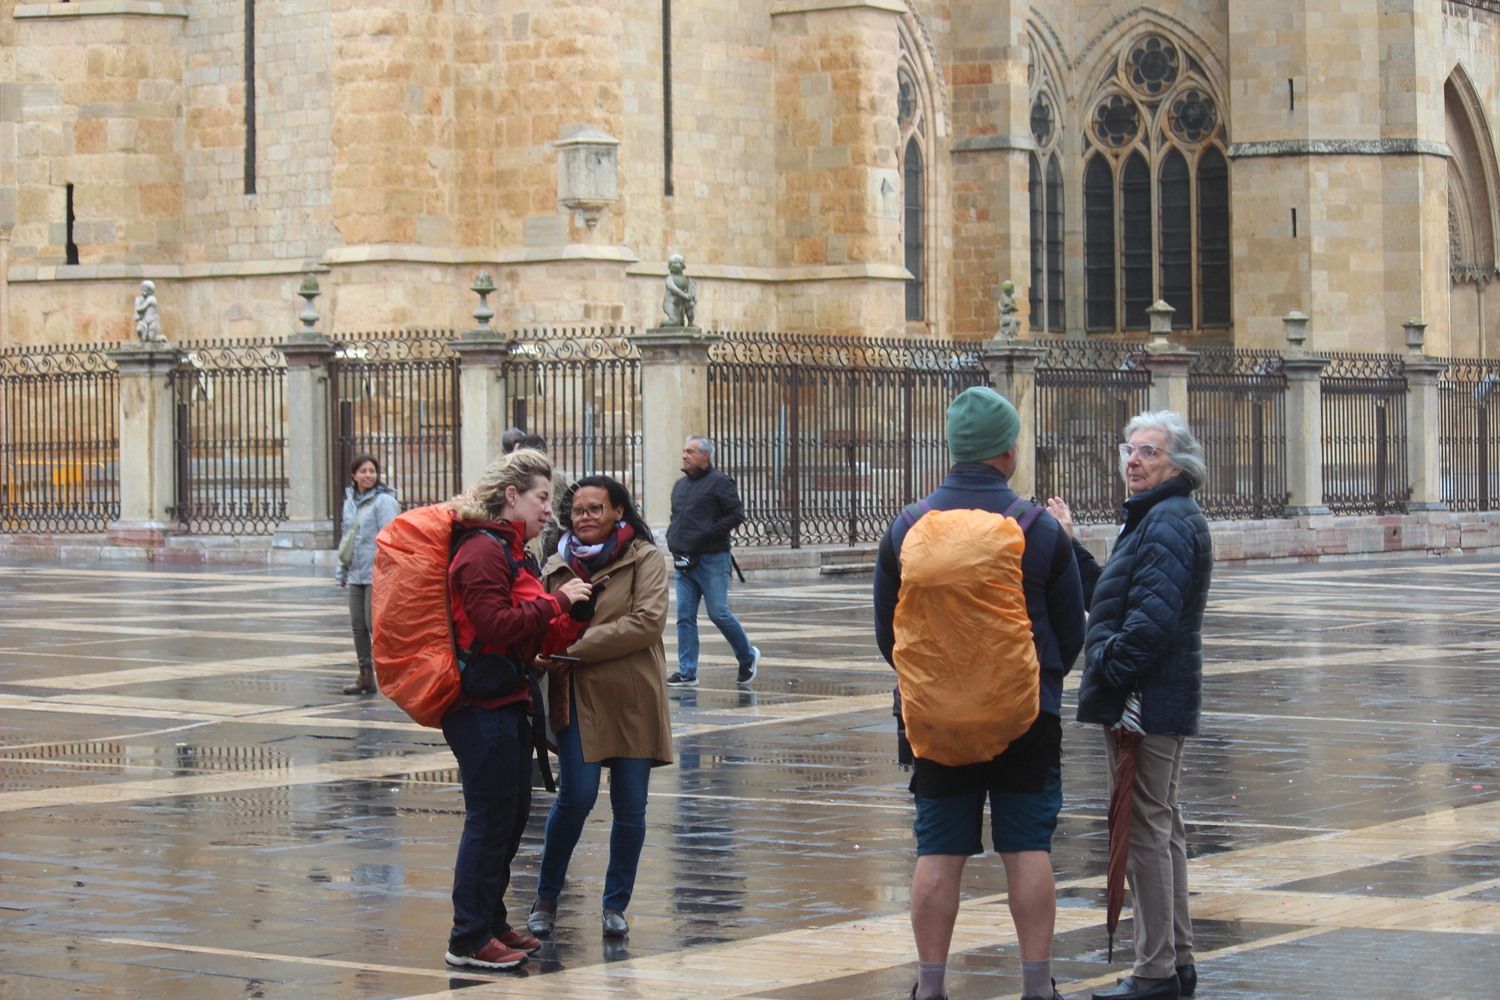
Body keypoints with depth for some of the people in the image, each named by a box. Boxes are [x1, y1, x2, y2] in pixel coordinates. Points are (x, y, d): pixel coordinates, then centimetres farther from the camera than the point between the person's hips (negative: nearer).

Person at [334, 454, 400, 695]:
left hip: (376, 574, -8)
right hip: (356, 574, 8)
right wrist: (342, 570, 20)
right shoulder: (350, 501, 15)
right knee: (357, 626, 9)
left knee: (375, 623, -9)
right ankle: (365, 676, 17)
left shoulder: (384, 501, -8)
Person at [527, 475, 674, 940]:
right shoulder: (558, 565, 10)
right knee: (577, 797, -9)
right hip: (577, 696, 1)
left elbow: (647, 622, -14)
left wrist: (575, 647, -16)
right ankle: (546, 897, 8)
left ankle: (616, 904, 19)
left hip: (633, 698, -1)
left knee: (630, 807, 4)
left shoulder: (645, 558, -1)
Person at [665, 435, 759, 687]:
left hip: (711, 560, -7)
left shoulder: (719, 482, -7)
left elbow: (737, 514, -13)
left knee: (718, 613, -4)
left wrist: (707, 534, -18)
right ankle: (687, 672, 4)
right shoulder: (680, 485, 16)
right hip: (684, 561, 7)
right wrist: (672, 536, 8)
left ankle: (748, 657, 17)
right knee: (684, 616, 2)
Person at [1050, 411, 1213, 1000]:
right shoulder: (1155, 519, 19)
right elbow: (1111, 597, 22)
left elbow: (1152, 615, -25)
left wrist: (1109, 670, -21)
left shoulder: (1170, 522, -16)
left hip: (1145, 702, -11)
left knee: (1145, 830, -7)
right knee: (1162, 827, 16)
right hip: (1162, 702, 11)